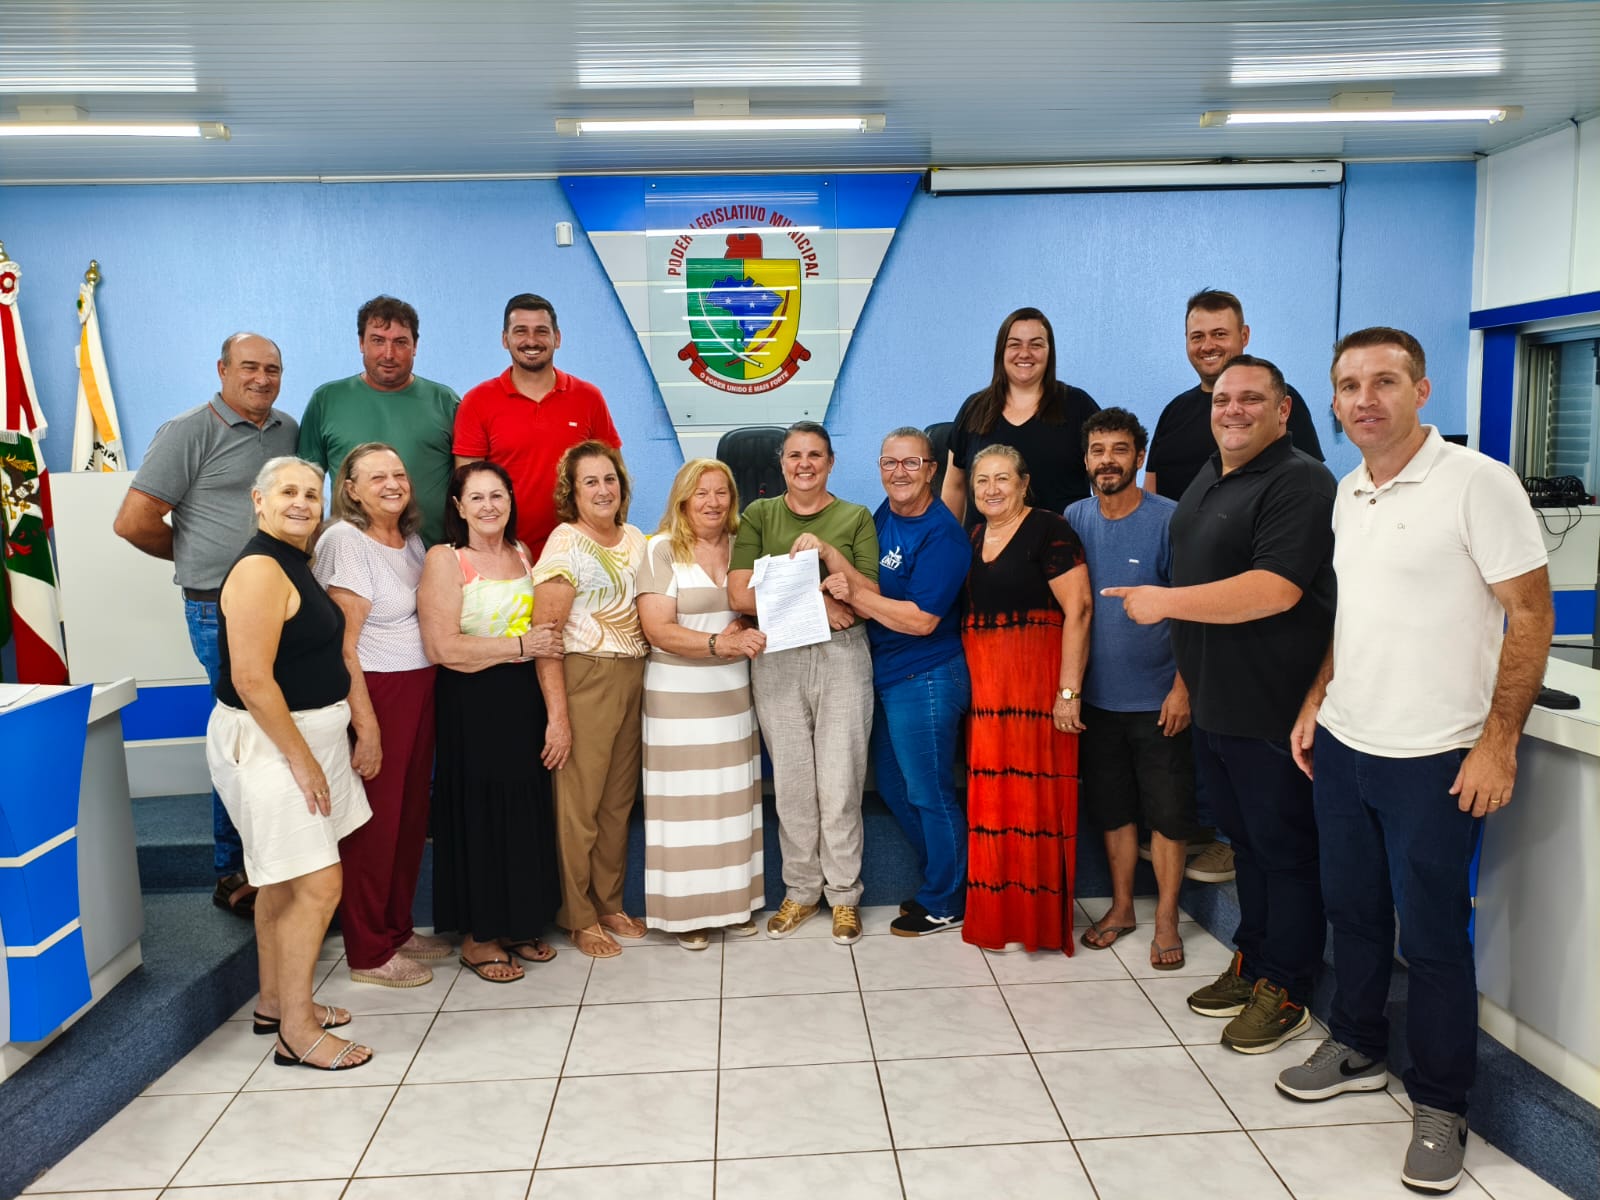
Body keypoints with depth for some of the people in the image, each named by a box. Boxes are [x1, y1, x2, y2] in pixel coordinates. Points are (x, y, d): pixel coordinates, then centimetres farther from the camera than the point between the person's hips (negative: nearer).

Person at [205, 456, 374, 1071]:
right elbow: (252, 680, -24)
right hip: (269, 742, -10)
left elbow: (326, 654, 19)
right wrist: (302, 760, -20)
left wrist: (363, 722, 13)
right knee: (318, 884, -8)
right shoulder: (260, 570, -19)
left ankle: (275, 1003, 31)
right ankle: (297, 1032, 5)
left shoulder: (297, 564, 13)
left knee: (284, 880, 18)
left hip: (307, 735, 10)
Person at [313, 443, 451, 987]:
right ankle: (368, 954, 14)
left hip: (420, 687, 8)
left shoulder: (411, 540, 12)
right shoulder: (344, 540, -12)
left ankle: (398, 929, 29)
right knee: (374, 823, 1)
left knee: (412, 815, 13)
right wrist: (365, 721, -19)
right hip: (374, 692, -7)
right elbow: (342, 644, -16)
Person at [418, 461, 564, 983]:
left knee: (527, 810, 10)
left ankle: (519, 923, 26)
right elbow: (441, 647, -19)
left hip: (524, 700, 6)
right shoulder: (445, 560, -8)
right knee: (479, 814, 2)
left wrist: (546, 643, 5)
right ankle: (478, 935, 17)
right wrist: (520, 646, -14)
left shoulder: (523, 553, 11)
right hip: (471, 705, -6)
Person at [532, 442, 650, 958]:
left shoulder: (637, 541, 11)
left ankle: (610, 905, 27)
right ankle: (579, 918, 16)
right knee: (579, 803, 1)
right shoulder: (565, 545, -9)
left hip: (633, 678, 6)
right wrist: (558, 716, -17)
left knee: (619, 799, 13)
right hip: (585, 678, -6)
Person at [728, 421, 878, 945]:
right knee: (791, 781, 6)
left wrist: (827, 555, -16)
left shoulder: (855, 518, 5)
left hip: (842, 655, -1)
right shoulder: (759, 515, 6)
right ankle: (801, 890, 23)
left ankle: (843, 894, 16)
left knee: (840, 781, 1)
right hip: (776, 659, 1)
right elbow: (740, 595, -6)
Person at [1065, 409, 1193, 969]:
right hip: (1097, 696, 4)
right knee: (1112, 808, 15)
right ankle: (1121, 907, 30)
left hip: (1157, 697, -4)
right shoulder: (1074, 520, 2)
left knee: (1166, 812, 6)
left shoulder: (1168, 520, -10)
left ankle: (1166, 920, 21)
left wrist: (1182, 687, -14)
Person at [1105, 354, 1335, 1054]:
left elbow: (1275, 590, -27)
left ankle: (1285, 991, 17)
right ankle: (1250, 963, 33)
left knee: (1283, 850, 4)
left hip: (1272, 710, -9)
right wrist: (1184, 675, 21)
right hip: (1212, 705, 9)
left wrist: (1166, 602, -20)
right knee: (1244, 840, 19)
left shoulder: (1299, 484, -15)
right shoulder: (1208, 479, 14)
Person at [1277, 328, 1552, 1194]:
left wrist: (1499, 743, -16)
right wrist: (1316, 702, 11)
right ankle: (1357, 1050, 37)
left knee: (1432, 935, 4)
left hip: (1432, 758, -6)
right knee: (1353, 909, 18)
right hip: (1341, 744, 6)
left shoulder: (1477, 484, -13)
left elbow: (1531, 614, -13)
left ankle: (1440, 1108, 21)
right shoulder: (1348, 492, 8)